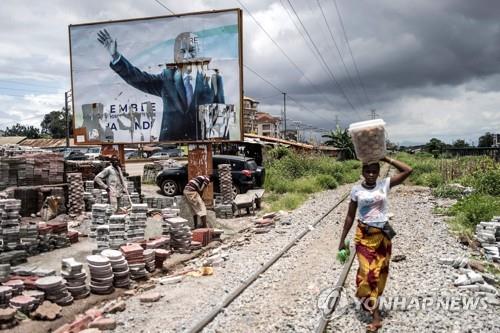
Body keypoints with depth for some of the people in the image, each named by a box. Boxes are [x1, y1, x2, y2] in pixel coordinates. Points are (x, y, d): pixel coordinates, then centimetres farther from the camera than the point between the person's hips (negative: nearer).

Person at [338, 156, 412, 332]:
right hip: (364, 236, -1)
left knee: (379, 272, 12)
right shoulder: (356, 190, -3)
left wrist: (386, 158, -13)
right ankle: (376, 316, 0)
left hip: (383, 235, 1)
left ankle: (369, 302, 34)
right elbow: (350, 216, 3)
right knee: (368, 273, -7)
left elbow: (408, 170, -11)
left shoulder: (385, 184, -3)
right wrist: (342, 240, 4)